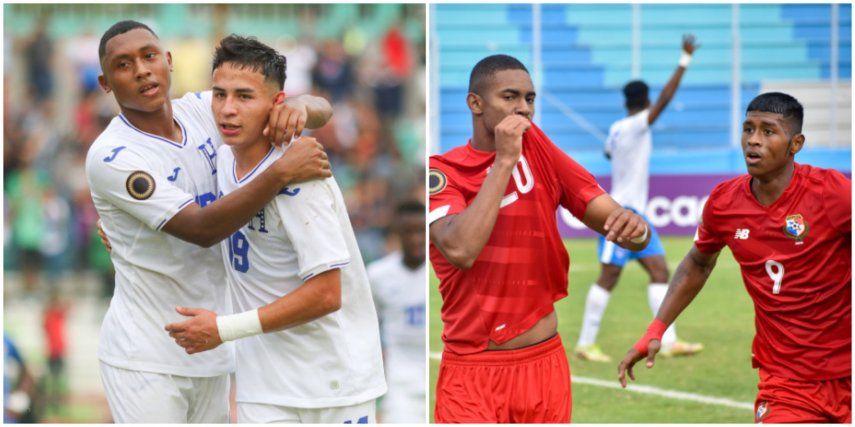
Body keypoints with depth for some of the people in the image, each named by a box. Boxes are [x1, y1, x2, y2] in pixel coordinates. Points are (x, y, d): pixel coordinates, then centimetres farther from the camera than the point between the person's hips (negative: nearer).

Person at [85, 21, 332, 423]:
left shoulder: (203, 111, 2)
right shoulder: (110, 157, -17)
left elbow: (320, 110, 4)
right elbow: (201, 229, -25)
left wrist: (297, 107, -20)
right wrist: (282, 173, -32)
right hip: (145, 361, -6)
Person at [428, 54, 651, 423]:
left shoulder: (542, 154, 4)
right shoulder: (440, 172, -6)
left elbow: (610, 217, -1)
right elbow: (461, 250, -24)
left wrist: (633, 228, -25)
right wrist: (504, 160, -20)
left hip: (545, 365, 4)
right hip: (471, 373, -4)